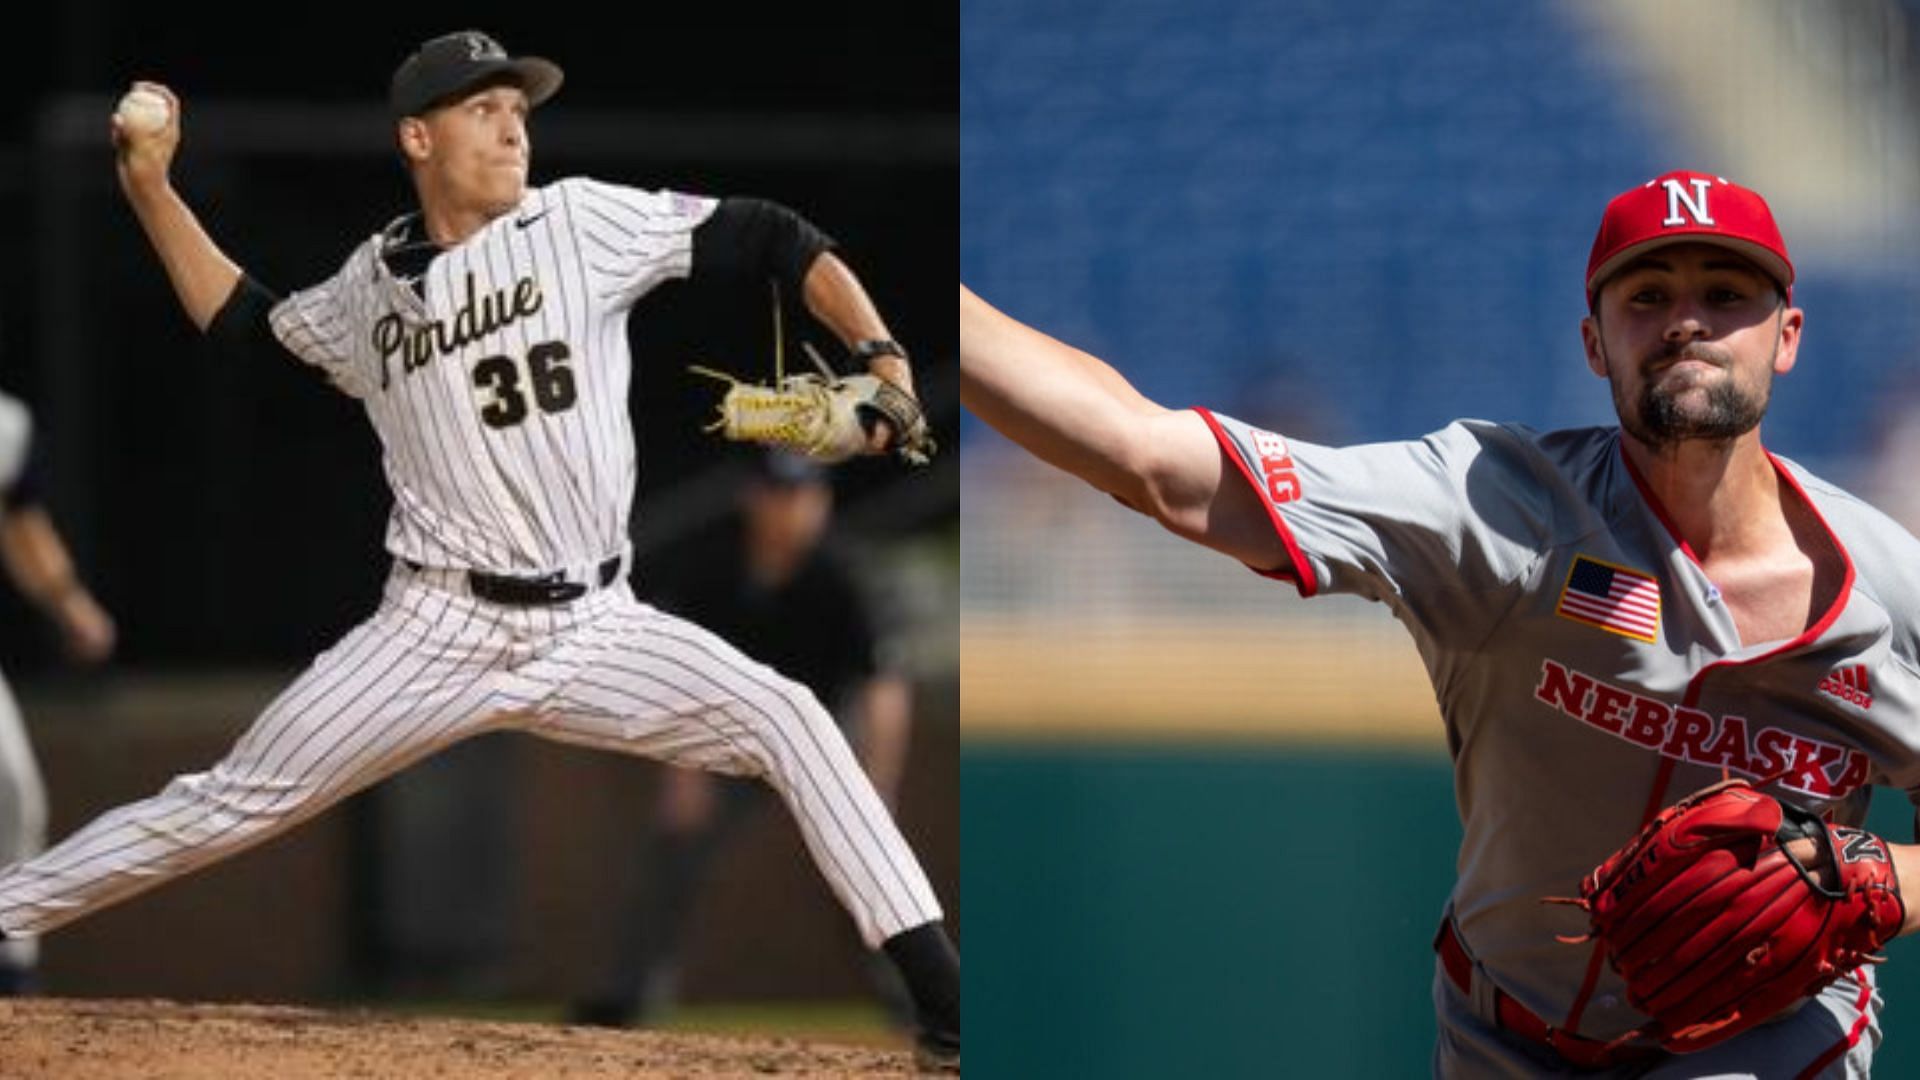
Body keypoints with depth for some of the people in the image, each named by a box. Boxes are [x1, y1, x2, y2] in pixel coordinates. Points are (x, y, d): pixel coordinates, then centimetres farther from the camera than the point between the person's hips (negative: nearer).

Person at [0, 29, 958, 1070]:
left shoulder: (580, 222, -3)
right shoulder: (368, 288, 6)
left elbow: (767, 241, -5)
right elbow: (242, 324, 23)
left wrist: (881, 355, -16)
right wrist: (149, 189, 16)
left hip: (597, 630, -1)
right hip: (440, 633, 1)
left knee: (786, 718, -19)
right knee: (230, 804, -4)